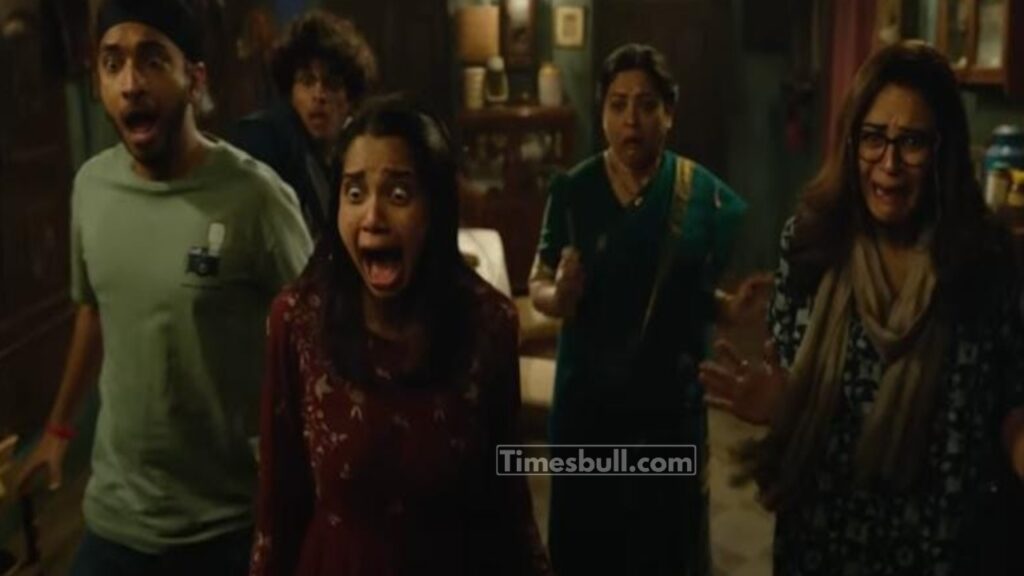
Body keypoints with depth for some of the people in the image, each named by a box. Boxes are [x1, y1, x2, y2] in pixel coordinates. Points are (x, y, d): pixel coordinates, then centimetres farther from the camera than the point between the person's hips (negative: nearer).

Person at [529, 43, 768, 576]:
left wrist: (732, 308, -14)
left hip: (670, 398, 1)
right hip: (587, 396, 0)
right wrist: (557, 297, -22)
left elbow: (700, 291, 6)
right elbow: (537, 283, 0)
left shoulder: (704, 194, -4)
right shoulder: (572, 191, -5)